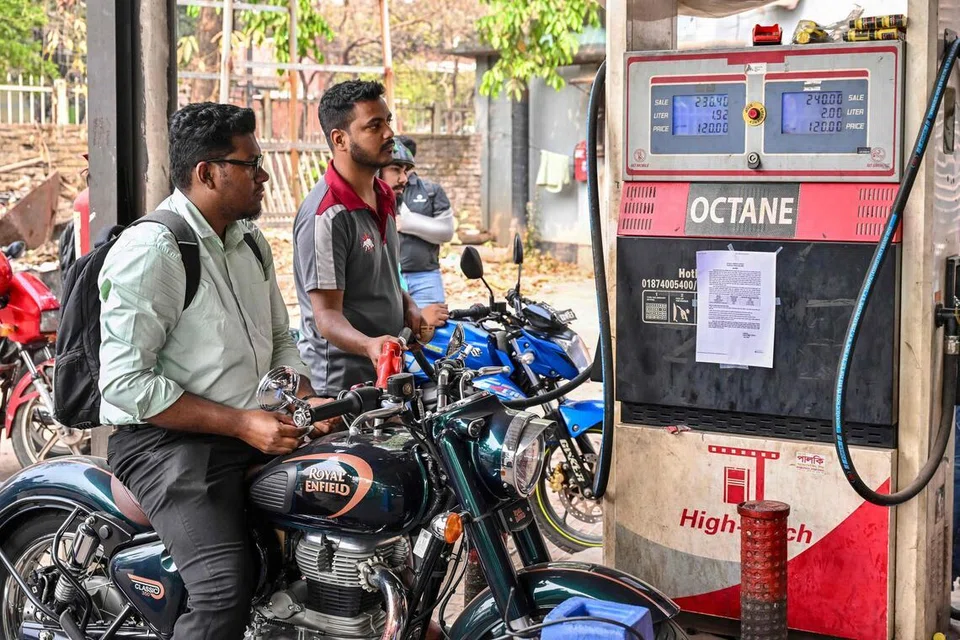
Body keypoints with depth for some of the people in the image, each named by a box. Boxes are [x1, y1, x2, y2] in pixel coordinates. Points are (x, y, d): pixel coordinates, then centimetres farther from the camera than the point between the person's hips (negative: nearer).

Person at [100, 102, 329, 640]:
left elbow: (279, 339, 25)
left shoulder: (251, 242, 15)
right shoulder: (151, 250, -14)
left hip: (258, 429, 9)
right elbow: (126, 380, -19)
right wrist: (241, 424, -20)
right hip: (167, 440, -8)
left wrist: (307, 402, 4)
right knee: (228, 587, -27)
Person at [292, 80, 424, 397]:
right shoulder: (326, 215, -19)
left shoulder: (383, 197, 12)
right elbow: (327, 315, -21)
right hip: (339, 383, -9)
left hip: (387, 375, 9)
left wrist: (408, 306, 6)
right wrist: (368, 345, -39)